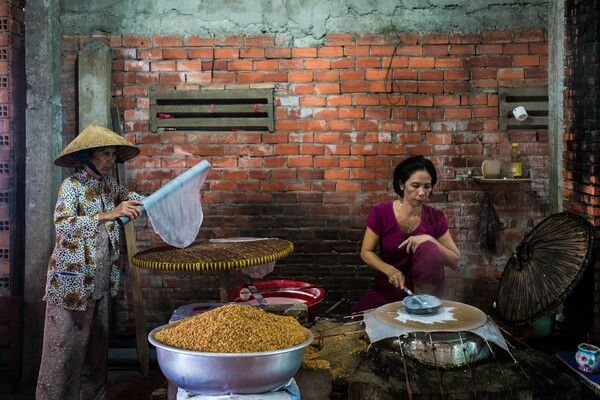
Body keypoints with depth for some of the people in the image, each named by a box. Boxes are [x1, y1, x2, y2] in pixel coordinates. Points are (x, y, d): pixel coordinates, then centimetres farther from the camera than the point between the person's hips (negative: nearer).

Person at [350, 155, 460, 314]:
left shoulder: (435, 217, -8)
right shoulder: (381, 213, -11)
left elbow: (455, 261, -5)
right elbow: (366, 252, -3)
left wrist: (430, 240, -23)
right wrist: (389, 270, -23)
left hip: (423, 287, 0)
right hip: (389, 285, 0)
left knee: (428, 248, -30)